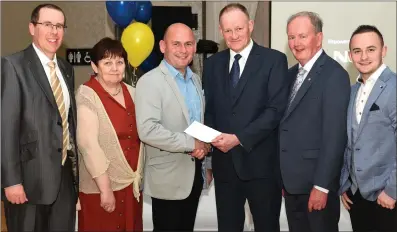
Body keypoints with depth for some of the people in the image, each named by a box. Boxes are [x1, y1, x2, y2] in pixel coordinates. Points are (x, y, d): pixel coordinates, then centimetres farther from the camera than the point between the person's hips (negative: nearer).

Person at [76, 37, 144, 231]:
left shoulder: (132, 92, 8)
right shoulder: (86, 95, -11)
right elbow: (88, 144, -17)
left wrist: (139, 176, 7)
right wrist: (105, 189, -19)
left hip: (132, 184, 6)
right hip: (100, 187, -6)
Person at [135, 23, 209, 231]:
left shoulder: (195, 80, 10)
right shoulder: (150, 81, -14)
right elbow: (147, 130, -26)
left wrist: (204, 146, -3)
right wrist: (191, 143, -20)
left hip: (194, 172, 7)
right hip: (168, 177, -7)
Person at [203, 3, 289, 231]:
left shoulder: (274, 60, -4)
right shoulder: (213, 64, 10)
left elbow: (276, 109, -12)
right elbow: (209, 110, 12)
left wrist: (239, 138, -18)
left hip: (261, 162, -3)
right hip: (224, 162, 4)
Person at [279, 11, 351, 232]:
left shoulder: (334, 74, -13)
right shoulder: (292, 74, 11)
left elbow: (334, 135, -18)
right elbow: (286, 126, 10)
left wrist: (321, 186, -19)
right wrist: (281, 177, 8)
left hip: (317, 182, -7)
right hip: (291, 181, 7)